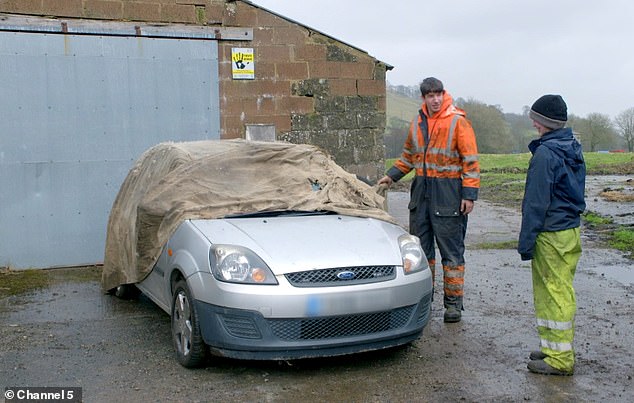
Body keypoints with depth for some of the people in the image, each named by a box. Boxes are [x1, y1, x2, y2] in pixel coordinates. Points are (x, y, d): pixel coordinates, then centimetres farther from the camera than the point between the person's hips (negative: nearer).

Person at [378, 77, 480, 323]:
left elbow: (470, 160, -9)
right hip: (421, 190, 6)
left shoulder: (457, 121, -8)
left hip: (448, 192, -6)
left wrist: (469, 194, -14)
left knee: (451, 249, 0)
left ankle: (453, 302, 9)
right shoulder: (418, 123, 11)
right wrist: (392, 175, 16)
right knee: (421, 247, 11)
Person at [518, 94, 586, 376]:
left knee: (555, 293, -3)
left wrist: (526, 241, -12)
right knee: (558, 292, 16)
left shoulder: (545, 153, -16)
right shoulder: (573, 149, 12)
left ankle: (560, 360, 4)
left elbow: (536, 202, -17)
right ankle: (553, 349, 25)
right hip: (571, 229, 9)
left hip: (551, 234, -9)